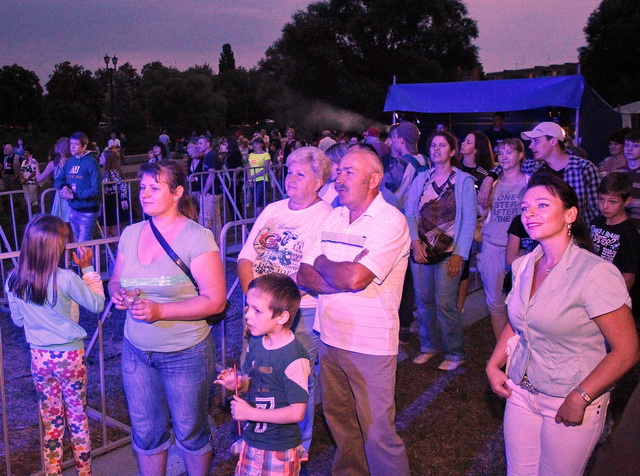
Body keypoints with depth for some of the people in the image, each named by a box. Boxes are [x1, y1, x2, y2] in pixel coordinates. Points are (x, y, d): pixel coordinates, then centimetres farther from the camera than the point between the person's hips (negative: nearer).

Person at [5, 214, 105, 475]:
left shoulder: (13, 281, -7)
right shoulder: (66, 279, -22)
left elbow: (18, 320, 7)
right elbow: (97, 305, -8)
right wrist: (88, 268, -3)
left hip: (39, 357, 3)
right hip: (70, 356, -3)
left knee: (51, 421, 17)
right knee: (77, 416, 14)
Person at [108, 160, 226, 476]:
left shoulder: (197, 238, -15)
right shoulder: (131, 234, 3)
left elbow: (215, 301, -19)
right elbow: (115, 281, 14)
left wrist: (160, 311, -25)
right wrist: (118, 293, -10)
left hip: (186, 353, -5)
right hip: (136, 351, 5)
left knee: (189, 431, 12)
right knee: (145, 431, 16)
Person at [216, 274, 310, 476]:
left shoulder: (294, 358, -25)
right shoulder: (256, 342, -2)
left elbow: (297, 412, -23)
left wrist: (250, 413, -21)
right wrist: (238, 383, -8)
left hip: (279, 448, -7)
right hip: (251, 438, 7)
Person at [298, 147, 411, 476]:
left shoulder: (390, 221, -14)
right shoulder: (333, 218, 7)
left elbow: (354, 277, -26)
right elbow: (303, 276, 1)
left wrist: (322, 263, -7)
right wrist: (342, 280, -16)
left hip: (370, 346, -6)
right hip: (330, 337, 7)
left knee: (376, 430, 4)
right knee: (337, 418, 20)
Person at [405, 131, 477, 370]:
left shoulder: (464, 181, 0)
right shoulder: (421, 179, 10)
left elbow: (469, 220, -3)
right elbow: (410, 213, 7)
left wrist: (459, 253, -9)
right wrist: (415, 241, -8)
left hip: (448, 252, -4)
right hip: (421, 250, 4)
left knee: (445, 303, -6)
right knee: (424, 301, 8)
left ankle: (454, 354, 9)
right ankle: (429, 346, 24)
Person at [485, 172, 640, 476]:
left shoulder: (596, 273, -21)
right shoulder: (524, 265, 1)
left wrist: (580, 398, -19)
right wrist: (493, 365, 4)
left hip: (571, 406, -5)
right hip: (520, 393, 6)